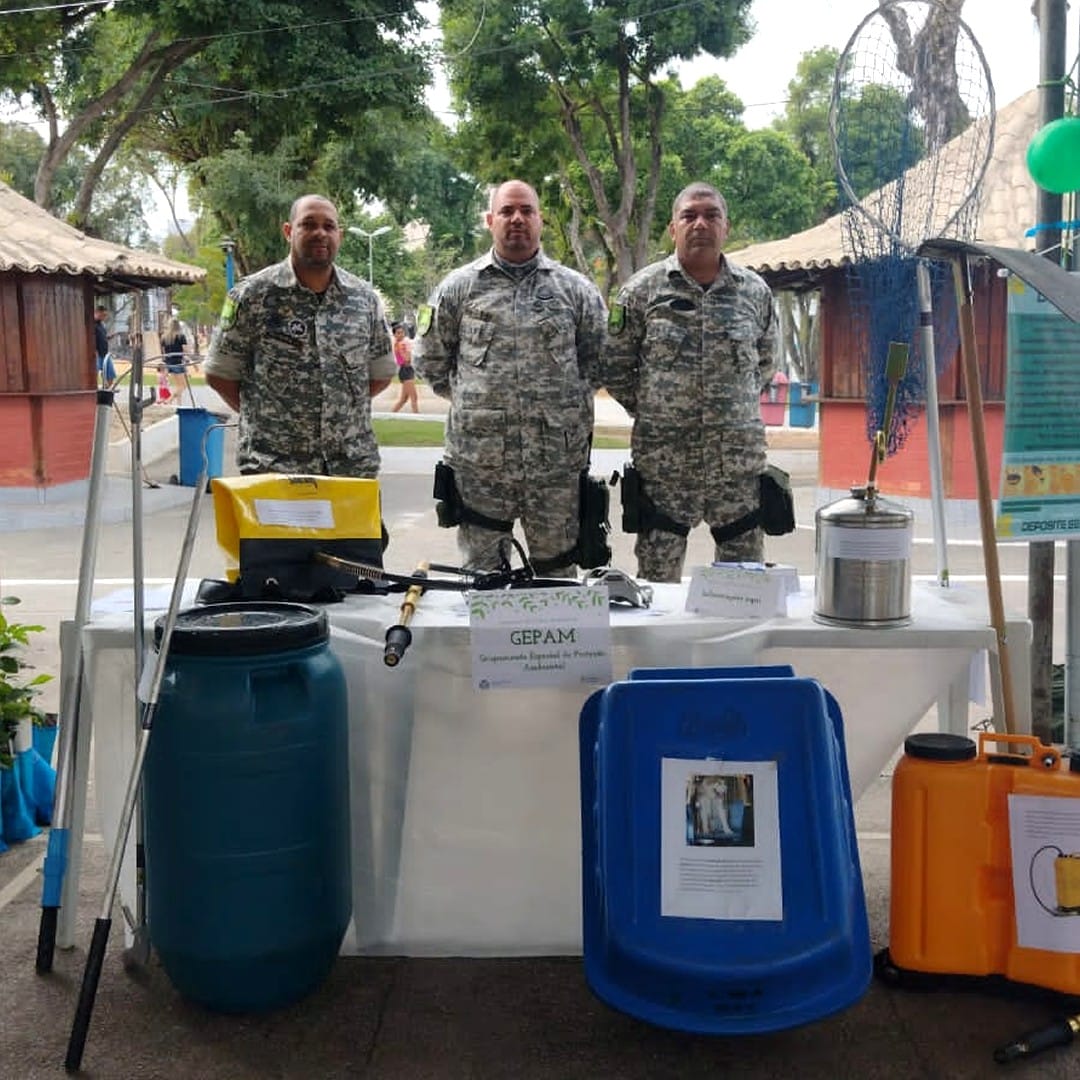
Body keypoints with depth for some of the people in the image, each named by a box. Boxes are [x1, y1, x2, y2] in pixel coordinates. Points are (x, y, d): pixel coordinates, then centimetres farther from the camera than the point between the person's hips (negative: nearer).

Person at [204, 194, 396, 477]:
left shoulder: (365, 298, 8)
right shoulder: (253, 295, -2)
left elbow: (381, 374, 17)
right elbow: (219, 374, 3)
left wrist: (342, 404, 8)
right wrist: (263, 413, 4)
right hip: (271, 463, -3)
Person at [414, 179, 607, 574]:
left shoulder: (577, 289, 7)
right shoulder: (457, 287, 7)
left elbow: (599, 360, 13)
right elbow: (430, 361, 13)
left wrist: (566, 401, 7)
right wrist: (471, 400, 9)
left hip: (557, 463, 0)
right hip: (477, 460, 0)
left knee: (557, 571, 9)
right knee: (480, 575, 8)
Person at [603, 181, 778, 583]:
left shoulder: (755, 291, 6)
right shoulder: (641, 290, 0)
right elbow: (615, 368, 4)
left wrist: (735, 405, 10)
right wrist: (651, 413, 3)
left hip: (740, 459, 2)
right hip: (663, 461, -2)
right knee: (657, 581, 6)